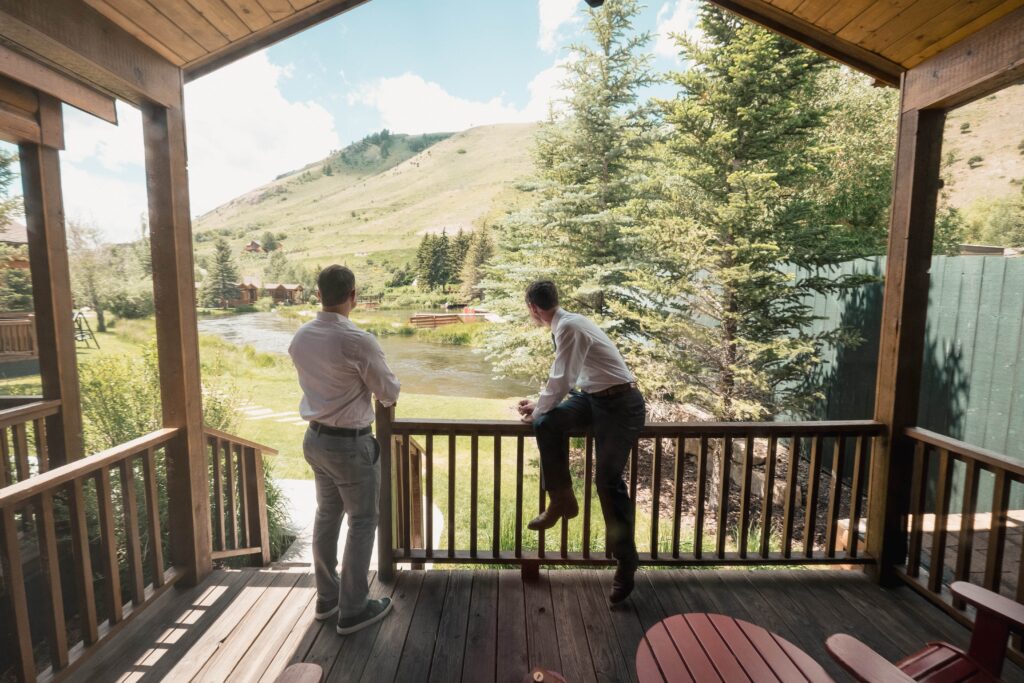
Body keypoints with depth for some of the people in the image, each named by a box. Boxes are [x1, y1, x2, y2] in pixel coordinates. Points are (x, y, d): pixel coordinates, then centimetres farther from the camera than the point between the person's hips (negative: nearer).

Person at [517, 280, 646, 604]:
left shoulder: (568, 327, -19)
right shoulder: (565, 324, 11)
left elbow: (561, 381, -20)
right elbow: (564, 379, 20)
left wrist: (537, 410, -4)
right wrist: (540, 405, 18)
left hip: (619, 404, -8)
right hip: (593, 398, 8)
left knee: (608, 481, -9)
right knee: (548, 424, -15)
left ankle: (626, 563, 8)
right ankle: (562, 501, 0)